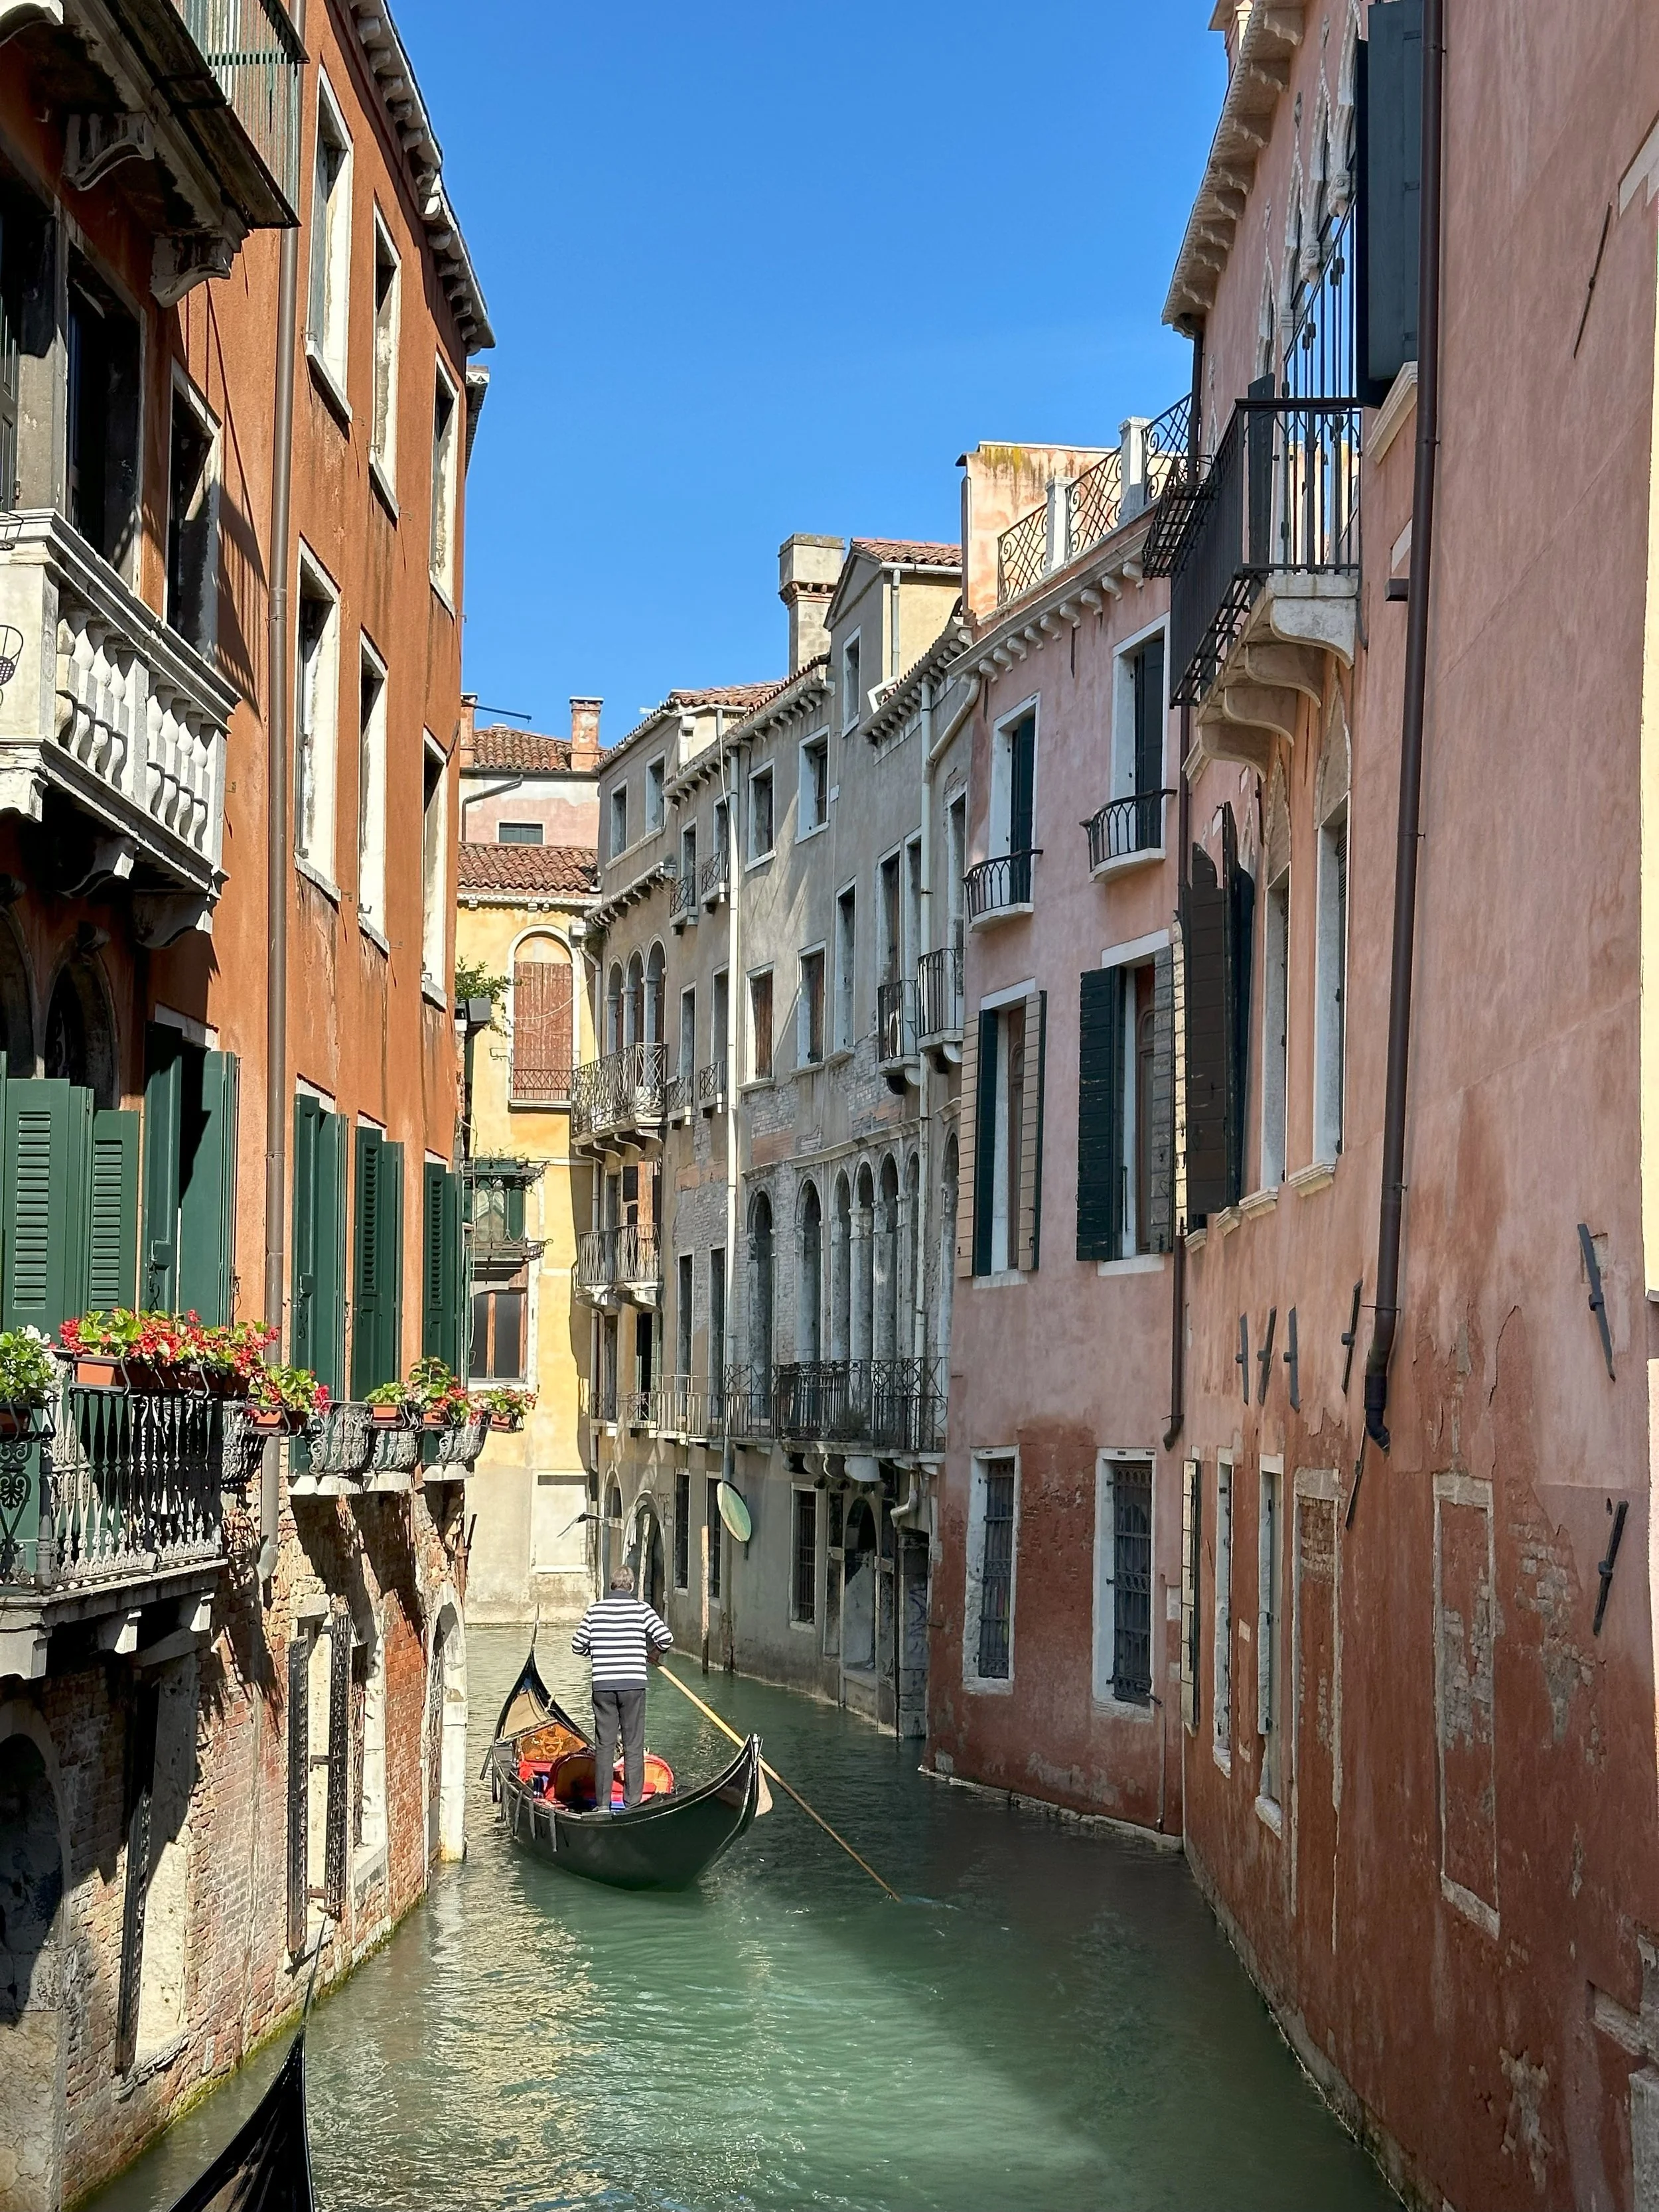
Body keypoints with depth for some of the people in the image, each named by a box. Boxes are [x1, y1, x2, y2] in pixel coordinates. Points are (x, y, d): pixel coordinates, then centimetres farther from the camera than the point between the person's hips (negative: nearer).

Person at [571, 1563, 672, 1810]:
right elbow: (666, 1638, -8)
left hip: (602, 1686, 2)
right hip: (633, 1685, -2)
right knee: (634, 1747, 5)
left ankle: (602, 1803, 11)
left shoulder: (595, 1610, 3)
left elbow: (578, 1646, 7)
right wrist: (654, 1654, 12)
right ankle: (633, 1801, 4)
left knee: (604, 1745, 8)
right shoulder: (642, 1609, -2)